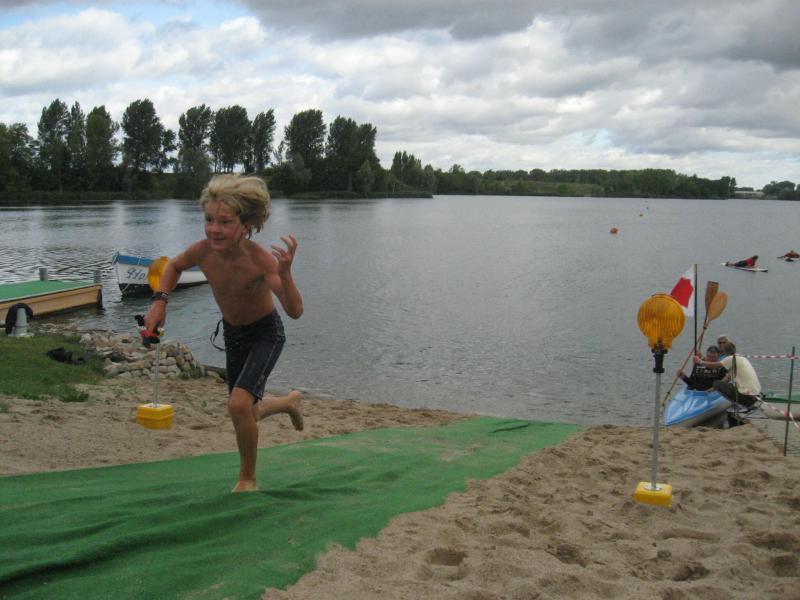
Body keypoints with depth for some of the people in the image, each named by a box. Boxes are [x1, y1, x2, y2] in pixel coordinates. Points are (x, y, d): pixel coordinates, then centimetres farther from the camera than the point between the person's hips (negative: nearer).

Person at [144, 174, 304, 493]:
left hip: (266, 333, -5)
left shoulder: (261, 259, -34)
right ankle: (290, 401, 52)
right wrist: (160, 301, -11)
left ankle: (247, 479, -1)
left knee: (239, 404, -26)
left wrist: (285, 271, -57)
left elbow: (295, 311, -43)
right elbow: (174, 266, 3)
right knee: (246, 414, 18)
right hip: (232, 332, 6)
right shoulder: (203, 250, -21)